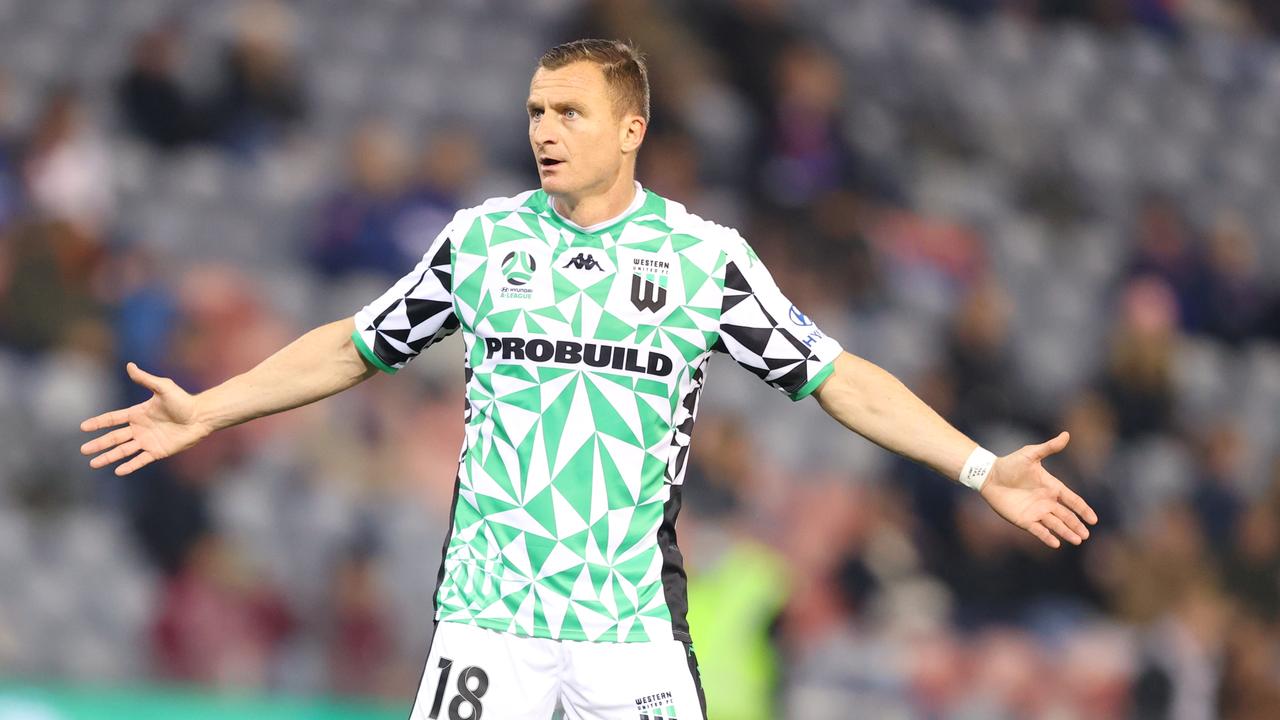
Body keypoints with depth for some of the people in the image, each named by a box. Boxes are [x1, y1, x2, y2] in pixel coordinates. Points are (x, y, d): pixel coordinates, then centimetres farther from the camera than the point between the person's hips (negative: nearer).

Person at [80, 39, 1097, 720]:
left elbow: (836, 377, 2)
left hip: (632, 618, -1)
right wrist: (208, 412, 16)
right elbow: (357, 346, 17)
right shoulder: (481, 237, 7)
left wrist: (982, 468, -6)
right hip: (486, 612, 1)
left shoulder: (705, 257, 1)